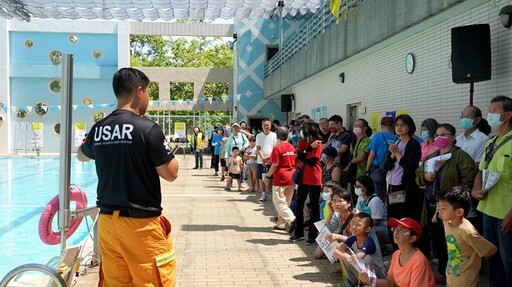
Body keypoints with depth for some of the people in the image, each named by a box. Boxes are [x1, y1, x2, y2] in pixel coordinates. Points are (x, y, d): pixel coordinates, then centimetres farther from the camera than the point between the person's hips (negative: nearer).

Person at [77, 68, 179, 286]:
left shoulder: (98, 129, 4)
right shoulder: (148, 128, -14)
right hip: (142, 223, -6)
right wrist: (163, 148, 6)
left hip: (107, 220, 6)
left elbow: (81, 156, 26)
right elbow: (170, 174, -9)